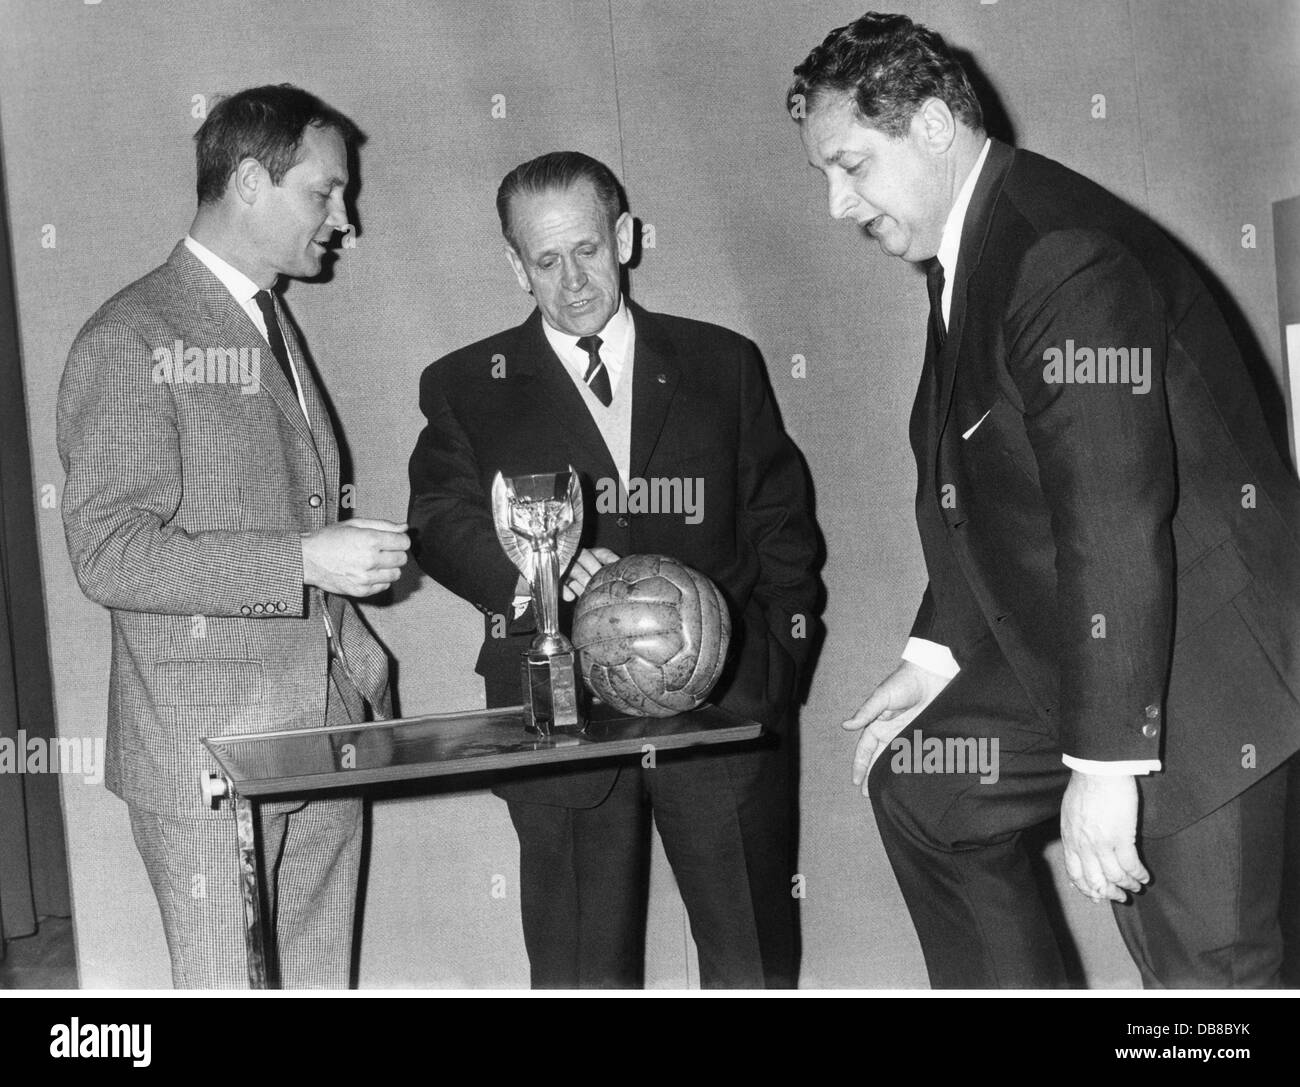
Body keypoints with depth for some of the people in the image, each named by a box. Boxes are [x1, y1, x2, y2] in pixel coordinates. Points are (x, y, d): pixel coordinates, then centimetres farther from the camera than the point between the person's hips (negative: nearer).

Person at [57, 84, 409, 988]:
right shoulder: (132, 339, -10)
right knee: (230, 983, 2)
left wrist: (363, 668, 12)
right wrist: (306, 560, -21)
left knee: (322, 979, 13)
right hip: (209, 749, -7)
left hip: (324, 735, 7)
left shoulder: (275, 325, 16)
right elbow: (109, 555, -17)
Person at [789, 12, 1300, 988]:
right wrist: (938, 653, 9)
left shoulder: (1066, 254, -24)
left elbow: (1115, 514, -29)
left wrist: (1104, 763, -27)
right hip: (1069, 648, 10)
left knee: (1207, 969, -1)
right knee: (918, 786, 16)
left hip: (1202, 667, -9)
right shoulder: (966, 253, 8)